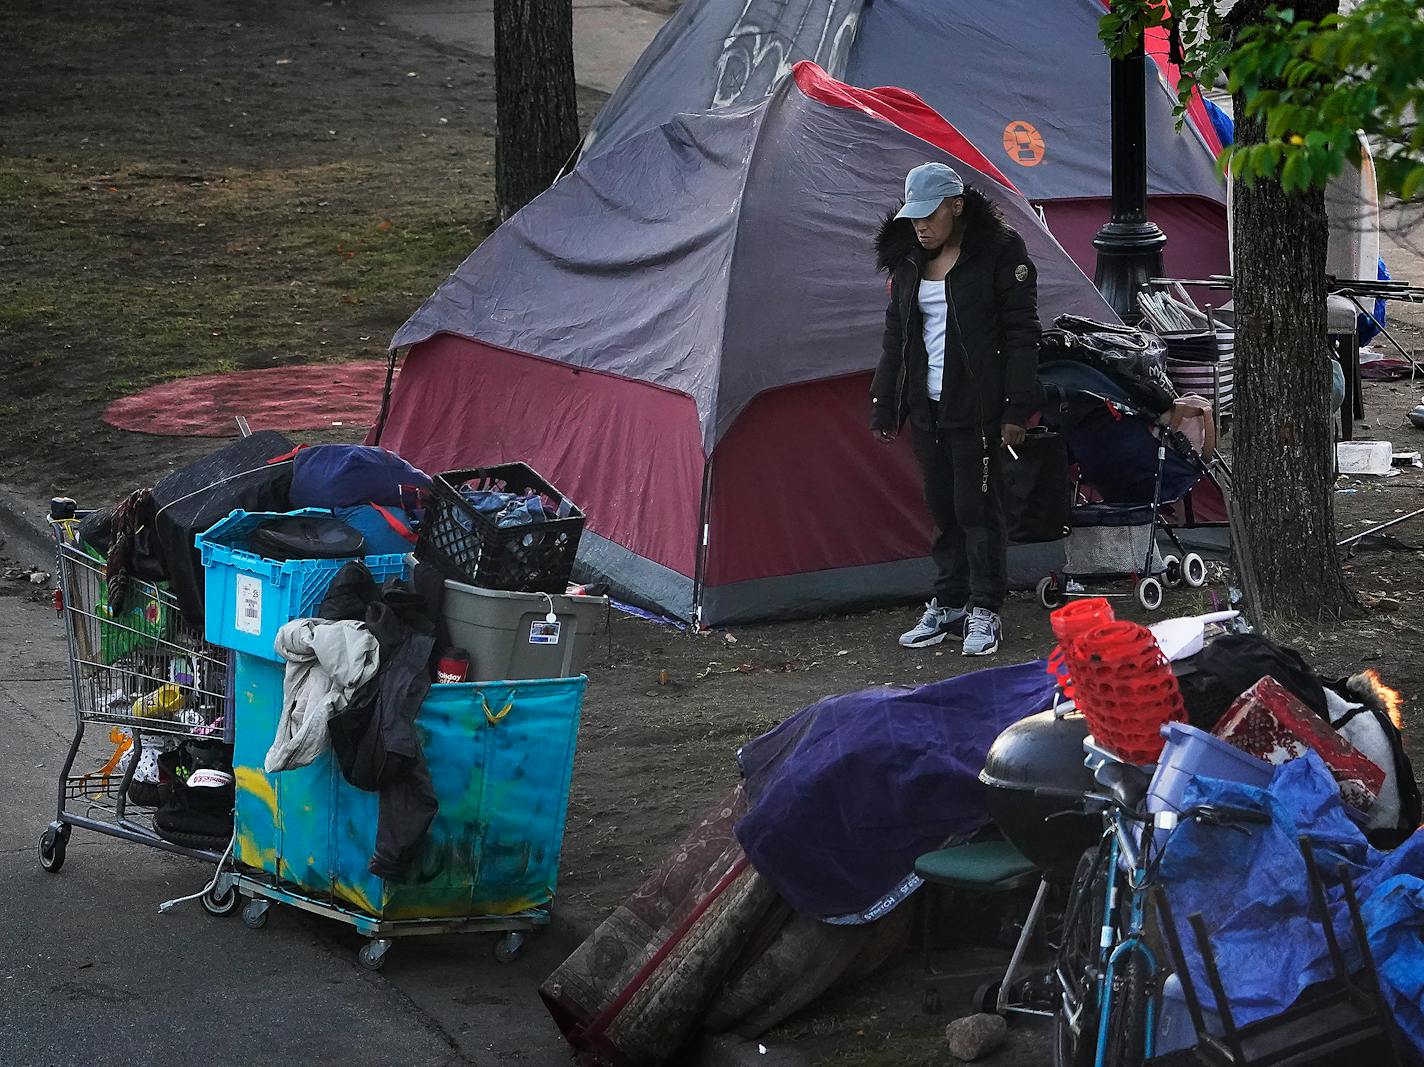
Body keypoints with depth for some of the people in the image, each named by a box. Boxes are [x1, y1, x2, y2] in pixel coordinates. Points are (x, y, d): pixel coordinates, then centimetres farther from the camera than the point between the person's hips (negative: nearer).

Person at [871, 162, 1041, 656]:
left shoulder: (1000, 252, -7)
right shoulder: (908, 260, 10)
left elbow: (1022, 333, -8)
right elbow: (895, 336, 17)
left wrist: (1016, 409, -13)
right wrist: (884, 407, 15)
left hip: (977, 407, -6)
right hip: (927, 407, 6)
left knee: (977, 505, -4)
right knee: (942, 508, 10)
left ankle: (985, 613, 4)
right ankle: (948, 606, 19)